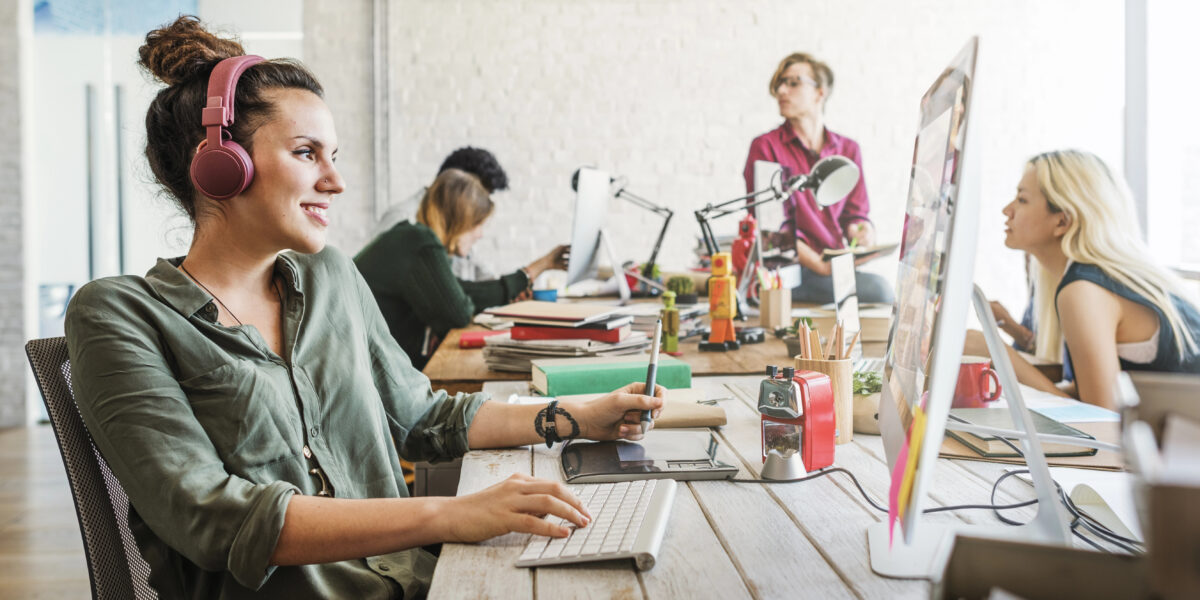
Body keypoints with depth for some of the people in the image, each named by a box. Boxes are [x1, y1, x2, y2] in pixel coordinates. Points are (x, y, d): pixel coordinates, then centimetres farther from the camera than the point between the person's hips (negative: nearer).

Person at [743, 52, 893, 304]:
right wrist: (819, 265, -18)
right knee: (879, 289, -29)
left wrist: (860, 231, -8)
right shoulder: (765, 147, 1)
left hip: (837, 268, 5)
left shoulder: (848, 149, 17)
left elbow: (854, 213, 17)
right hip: (791, 271, -5)